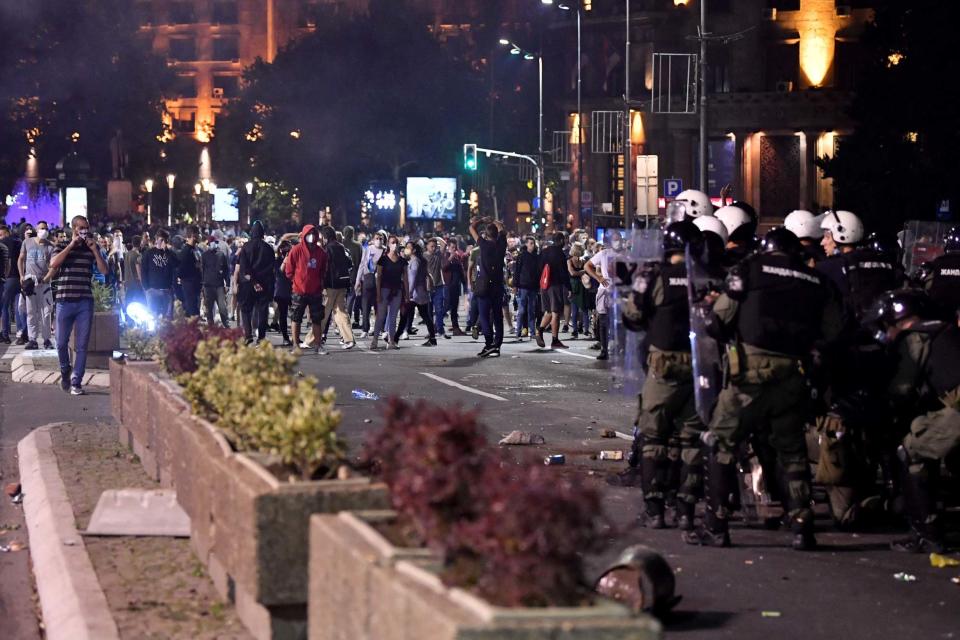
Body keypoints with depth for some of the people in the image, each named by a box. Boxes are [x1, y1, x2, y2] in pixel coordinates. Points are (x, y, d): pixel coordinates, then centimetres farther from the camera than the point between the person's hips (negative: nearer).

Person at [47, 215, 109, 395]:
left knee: (81, 345, -2)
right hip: (65, 301, -1)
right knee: (62, 343, 4)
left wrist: (94, 249, -9)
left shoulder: (91, 249, 10)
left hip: (85, 302, 1)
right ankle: (65, 371, 30)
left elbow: (104, 270, -1)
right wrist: (71, 245, -13)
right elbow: (53, 264, -14)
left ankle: (76, 382, 3)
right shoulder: (63, 247, 5)